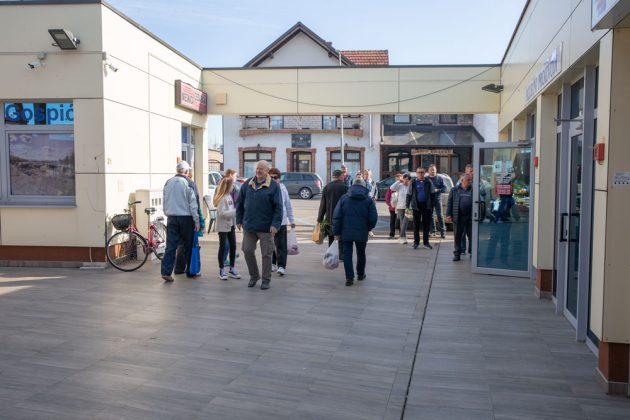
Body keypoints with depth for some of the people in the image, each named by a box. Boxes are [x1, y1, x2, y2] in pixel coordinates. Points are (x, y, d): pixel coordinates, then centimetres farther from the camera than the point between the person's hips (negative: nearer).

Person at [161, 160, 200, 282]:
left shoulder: (168, 183, 7)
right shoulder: (188, 183, -9)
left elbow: (165, 202, 14)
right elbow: (193, 204, -9)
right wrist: (196, 220, -6)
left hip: (171, 218, 4)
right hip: (186, 217, -4)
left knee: (170, 245, 3)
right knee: (189, 246, 8)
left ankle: (166, 271, -5)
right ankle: (190, 271, 15)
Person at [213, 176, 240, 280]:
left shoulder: (229, 195, 8)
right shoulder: (221, 198, -17)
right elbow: (222, 213, -23)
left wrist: (235, 211, -4)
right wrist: (235, 211, -22)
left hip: (230, 225, 8)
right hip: (223, 226, -8)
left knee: (233, 246, 10)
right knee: (223, 247, 2)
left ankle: (232, 269, 21)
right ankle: (222, 270, 13)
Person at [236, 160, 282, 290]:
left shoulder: (273, 186, -5)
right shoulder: (247, 184, 7)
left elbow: (278, 207, -8)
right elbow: (240, 203, 13)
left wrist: (275, 224, -15)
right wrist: (239, 220, 9)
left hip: (266, 227, -3)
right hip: (249, 226, 4)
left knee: (266, 254, 4)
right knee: (247, 251, 4)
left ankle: (266, 280, 17)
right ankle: (254, 275, 24)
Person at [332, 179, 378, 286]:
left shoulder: (344, 198, 1)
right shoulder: (369, 200, -1)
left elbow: (336, 216, -2)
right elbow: (373, 218, -4)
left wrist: (336, 232, 4)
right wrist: (368, 228, 14)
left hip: (346, 233, 0)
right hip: (362, 233, 1)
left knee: (347, 254, 4)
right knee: (361, 254, 18)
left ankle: (349, 278, -2)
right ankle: (360, 274, 33)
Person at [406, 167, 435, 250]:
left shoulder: (428, 182, 4)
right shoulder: (413, 183, 1)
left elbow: (432, 194, 7)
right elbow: (409, 195, 4)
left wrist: (432, 205, 1)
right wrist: (408, 205, -1)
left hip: (426, 205, 1)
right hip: (416, 205, -1)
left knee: (426, 224, 5)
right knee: (416, 224, 4)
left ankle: (426, 242, 14)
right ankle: (416, 242, 13)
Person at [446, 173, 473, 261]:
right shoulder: (454, 190, 7)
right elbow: (449, 203, 7)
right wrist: (448, 214, -1)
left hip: (470, 217, 0)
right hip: (458, 217, 0)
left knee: (471, 235, 4)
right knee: (458, 236, 5)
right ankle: (457, 254, 13)